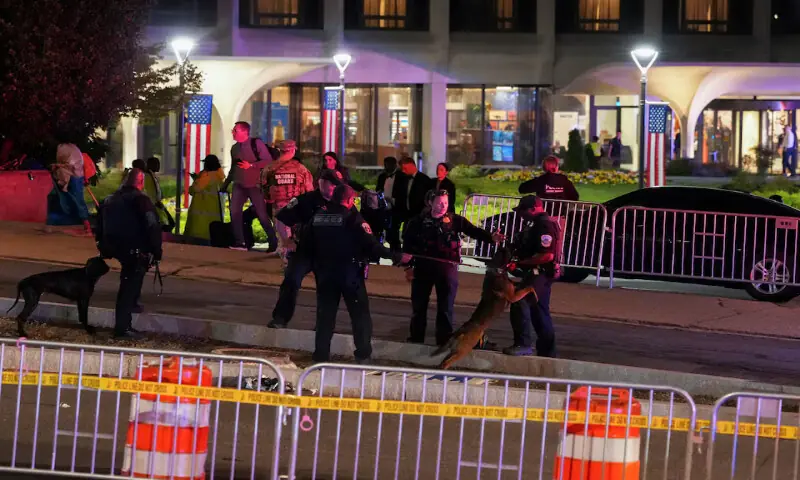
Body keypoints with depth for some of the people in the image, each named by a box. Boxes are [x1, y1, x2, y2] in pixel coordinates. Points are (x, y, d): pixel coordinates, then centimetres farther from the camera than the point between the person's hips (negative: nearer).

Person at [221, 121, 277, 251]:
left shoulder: (256, 143, -8)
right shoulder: (235, 148, 11)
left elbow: (268, 161, -13)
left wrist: (251, 165, -23)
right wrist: (225, 185, 19)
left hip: (255, 185, -5)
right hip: (239, 185, 5)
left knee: (262, 214, -1)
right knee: (234, 211, -12)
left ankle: (273, 242, 13)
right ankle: (239, 242, -8)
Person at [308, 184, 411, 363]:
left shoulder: (318, 217, 2)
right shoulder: (352, 218, -14)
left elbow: (310, 245, 7)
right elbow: (371, 245, -17)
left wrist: (316, 267, 17)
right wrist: (397, 257, -10)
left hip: (324, 272, 5)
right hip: (349, 273, -5)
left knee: (325, 313, 12)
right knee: (360, 313, 6)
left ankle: (321, 353, 12)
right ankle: (363, 353, 4)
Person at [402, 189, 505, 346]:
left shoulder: (455, 220, 0)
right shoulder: (418, 221, -1)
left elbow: (473, 231, -9)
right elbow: (408, 243, 2)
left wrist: (491, 237, -25)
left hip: (447, 268, 0)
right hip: (423, 268, 1)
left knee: (445, 308, 4)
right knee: (418, 305, 10)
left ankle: (444, 342, 11)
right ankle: (416, 340, 23)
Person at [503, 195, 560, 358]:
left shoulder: (545, 226, -16)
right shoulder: (537, 225, 18)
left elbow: (547, 255, -25)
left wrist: (521, 263, -22)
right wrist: (514, 254, 10)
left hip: (541, 274, -12)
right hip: (536, 274, 12)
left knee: (520, 303, -23)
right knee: (539, 313, 17)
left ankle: (523, 344, -27)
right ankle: (547, 351, 25)